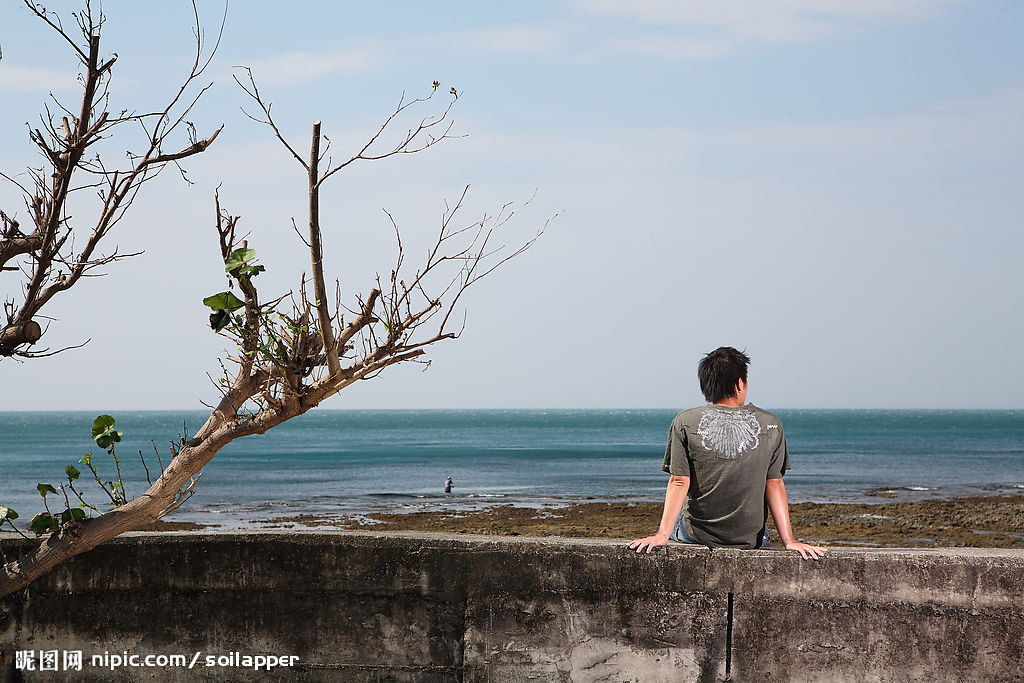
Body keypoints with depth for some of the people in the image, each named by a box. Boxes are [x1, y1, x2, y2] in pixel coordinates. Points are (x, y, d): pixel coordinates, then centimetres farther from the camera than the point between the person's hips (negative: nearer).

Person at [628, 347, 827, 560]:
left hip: (697, 535, 0)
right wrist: (789, 539, -3)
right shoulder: (770, 425, -7)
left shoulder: (685, 422, -10)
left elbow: (679, 482, -13)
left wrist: (662, 534, -10)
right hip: (751, 540, 0)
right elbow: (774, 485, -6)